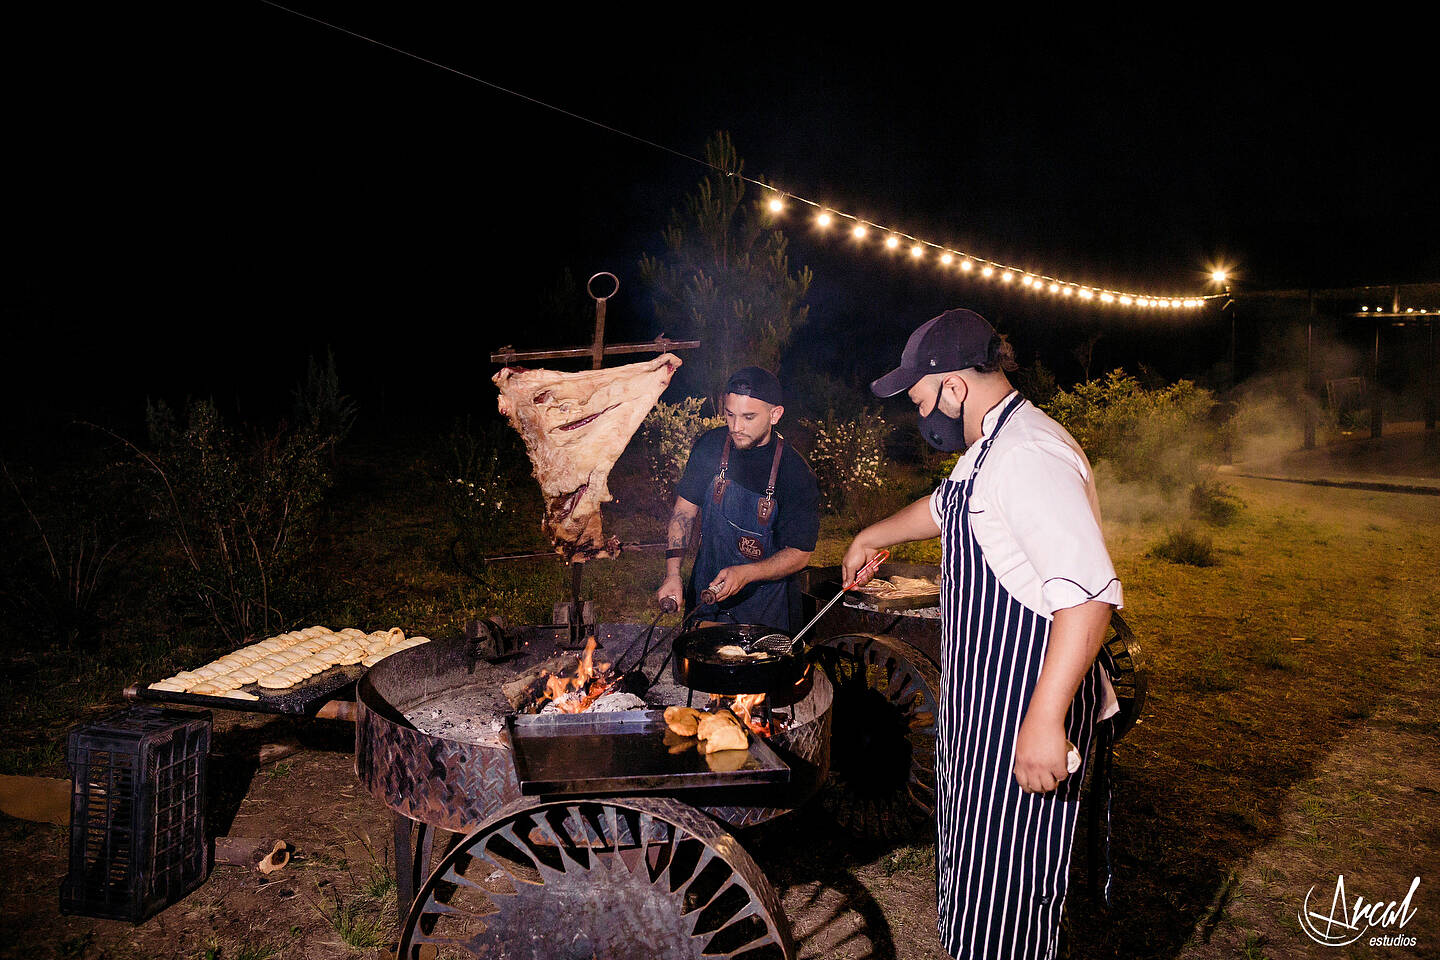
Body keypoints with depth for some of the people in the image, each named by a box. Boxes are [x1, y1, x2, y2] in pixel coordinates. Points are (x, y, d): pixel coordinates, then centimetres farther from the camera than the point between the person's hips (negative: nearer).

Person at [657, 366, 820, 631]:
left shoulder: (797, 474, -18)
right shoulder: (710, 446, -7)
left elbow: (799, 553, -13)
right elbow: (685, 510, -1)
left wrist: (746, 574, -28)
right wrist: (672, 574, -14)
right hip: (705, 593, 3)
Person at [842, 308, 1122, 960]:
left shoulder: (1030, 455, -24)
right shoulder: (989, 449, 12)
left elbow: (1089, 593, -32)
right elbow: (943, 509, 34)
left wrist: (1045, 718, -32)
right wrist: (874, 535, 43)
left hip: (1027, 709, -10)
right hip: (981, 699, 10)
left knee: (1004, 889, 3)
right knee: (970, 872, 22)